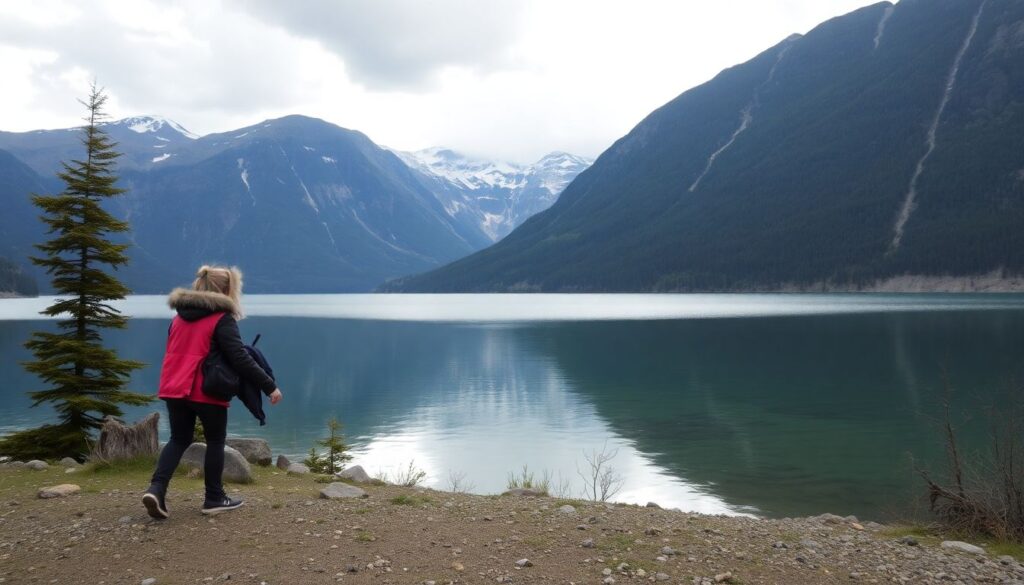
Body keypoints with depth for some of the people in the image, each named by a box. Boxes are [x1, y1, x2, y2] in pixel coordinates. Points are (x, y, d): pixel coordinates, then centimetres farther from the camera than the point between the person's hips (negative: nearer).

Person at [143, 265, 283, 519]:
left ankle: (156, 489, -3)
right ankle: (214, 499, 14)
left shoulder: (180, 317, 14)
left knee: (179, 440, 16)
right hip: (206, 391, -6)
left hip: (174, 388, 6)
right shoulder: (222, 319, -10)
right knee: (216, 442, 9)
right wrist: (269, 386, -13)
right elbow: (240, 359, -16)